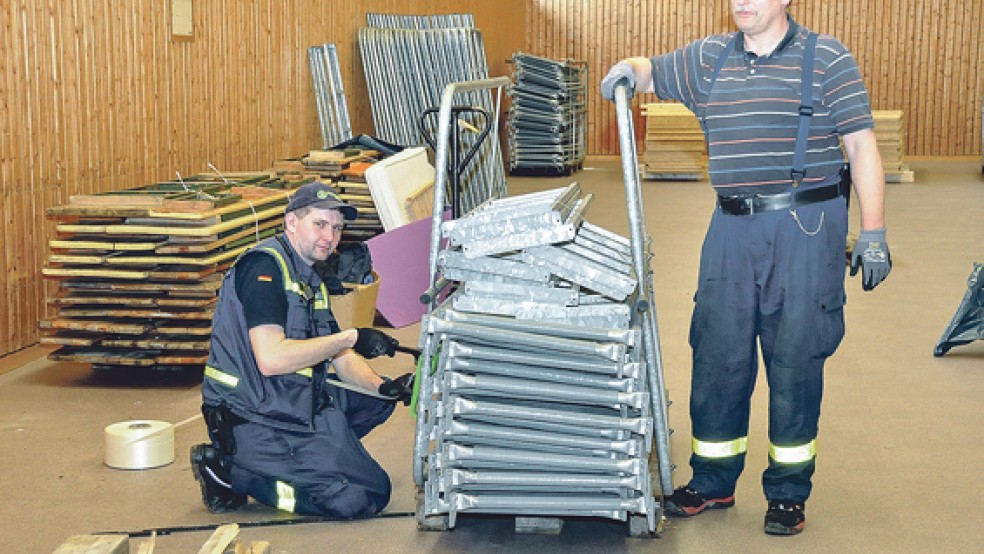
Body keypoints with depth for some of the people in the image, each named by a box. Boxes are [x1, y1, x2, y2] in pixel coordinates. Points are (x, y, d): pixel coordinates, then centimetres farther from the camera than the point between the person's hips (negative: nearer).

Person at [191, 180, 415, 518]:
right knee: (366, 496, -15)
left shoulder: (311, 280, 17)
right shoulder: (264, 265, -15)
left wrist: (383, 386, -5)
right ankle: (232, 472, -7)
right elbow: (271, 359, -26)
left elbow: (340, 358, 15)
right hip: (252, 421, -10)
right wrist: (350, 338, -22)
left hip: (297, 402, 10)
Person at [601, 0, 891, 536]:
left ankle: (788, 491, 15)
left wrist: (873, 233, -8)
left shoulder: (827, 59, -2)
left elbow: (861, 146, -3)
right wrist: (628, 70, -2)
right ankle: (712, 483, 22)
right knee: (717, 355, 7)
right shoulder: (709, 58, 10)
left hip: (806, 229, -4)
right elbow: (652, 70, 24)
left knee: (795, 359, 1)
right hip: (732, 229, 4)